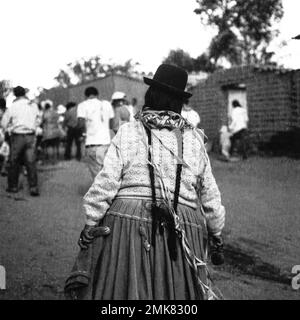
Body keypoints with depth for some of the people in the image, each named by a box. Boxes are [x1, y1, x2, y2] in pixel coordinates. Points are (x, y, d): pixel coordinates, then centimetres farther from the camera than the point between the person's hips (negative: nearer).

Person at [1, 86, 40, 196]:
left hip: (17, 137, -3)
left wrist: (9, 129, 16)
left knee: (14, 162, 11)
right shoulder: (34, 105, 3)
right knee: (31, 162, 2)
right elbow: (37, 121, 12)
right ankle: (33, 187, -5)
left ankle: (13, 186, 17)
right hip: (31, 136, 3)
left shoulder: (13, 106, -8)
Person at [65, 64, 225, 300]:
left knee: (118, 288, 8)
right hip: (181, 234, 2)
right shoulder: (194, 139, 7)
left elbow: (105, 185, -5)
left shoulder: (128, 133, -1)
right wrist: (217, 236, 22)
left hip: (126, 223, -2)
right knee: (177, 290, 12)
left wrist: (89, 227, 2)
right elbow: (210, 196, 12)